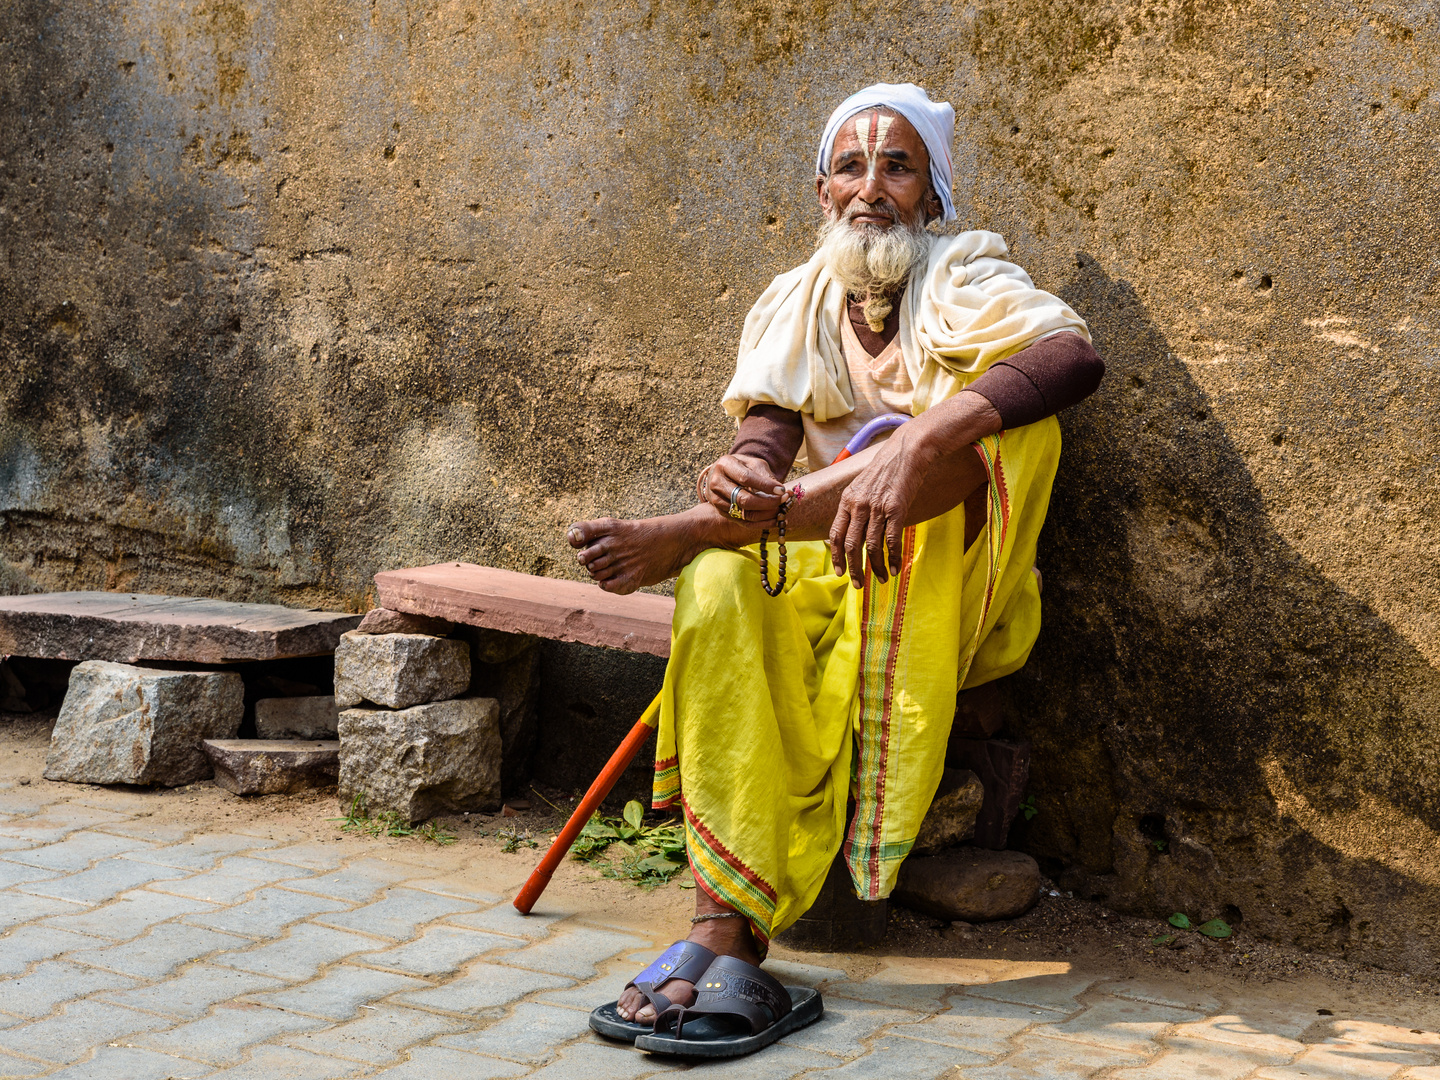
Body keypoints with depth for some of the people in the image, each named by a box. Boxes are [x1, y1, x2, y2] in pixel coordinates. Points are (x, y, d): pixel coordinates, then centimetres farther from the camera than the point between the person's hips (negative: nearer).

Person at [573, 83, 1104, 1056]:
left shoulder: (966, 282, -1)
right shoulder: (795, 308, 12)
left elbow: (1077, 356, -23)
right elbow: (766, 445, -3)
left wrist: (912, 450, -39)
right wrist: (745, 487, -31)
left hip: (949, 597, -2)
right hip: (818, 575, 3)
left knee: (1002, 413, -29)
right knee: (723, 587, -31)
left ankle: (689, 531, -29)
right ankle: (731, 929, -40)